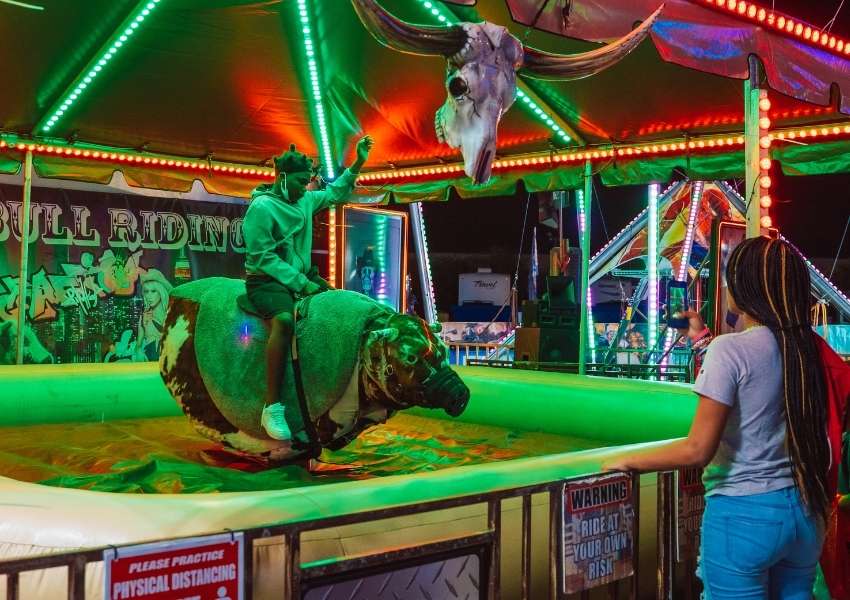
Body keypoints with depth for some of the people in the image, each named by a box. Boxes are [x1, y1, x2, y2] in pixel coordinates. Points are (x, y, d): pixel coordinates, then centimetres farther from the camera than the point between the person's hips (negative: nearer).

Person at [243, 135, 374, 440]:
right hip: (267, 281, -9)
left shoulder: (305, 200, 10)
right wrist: (301, 284, -18)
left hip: (301, 276, 9)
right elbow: (264, 258, -17)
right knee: (285, 320, -36)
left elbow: (334, 193, 29)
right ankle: (272, 407, -35)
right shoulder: (262, 207, -13)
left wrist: (358, 163, 20)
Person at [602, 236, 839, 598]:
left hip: (743, 513, -6)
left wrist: (629, 461, -5)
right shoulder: (810, 348, 2)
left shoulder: (730, 350, -16)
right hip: (804, 510, 6)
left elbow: (698, 451, -18)